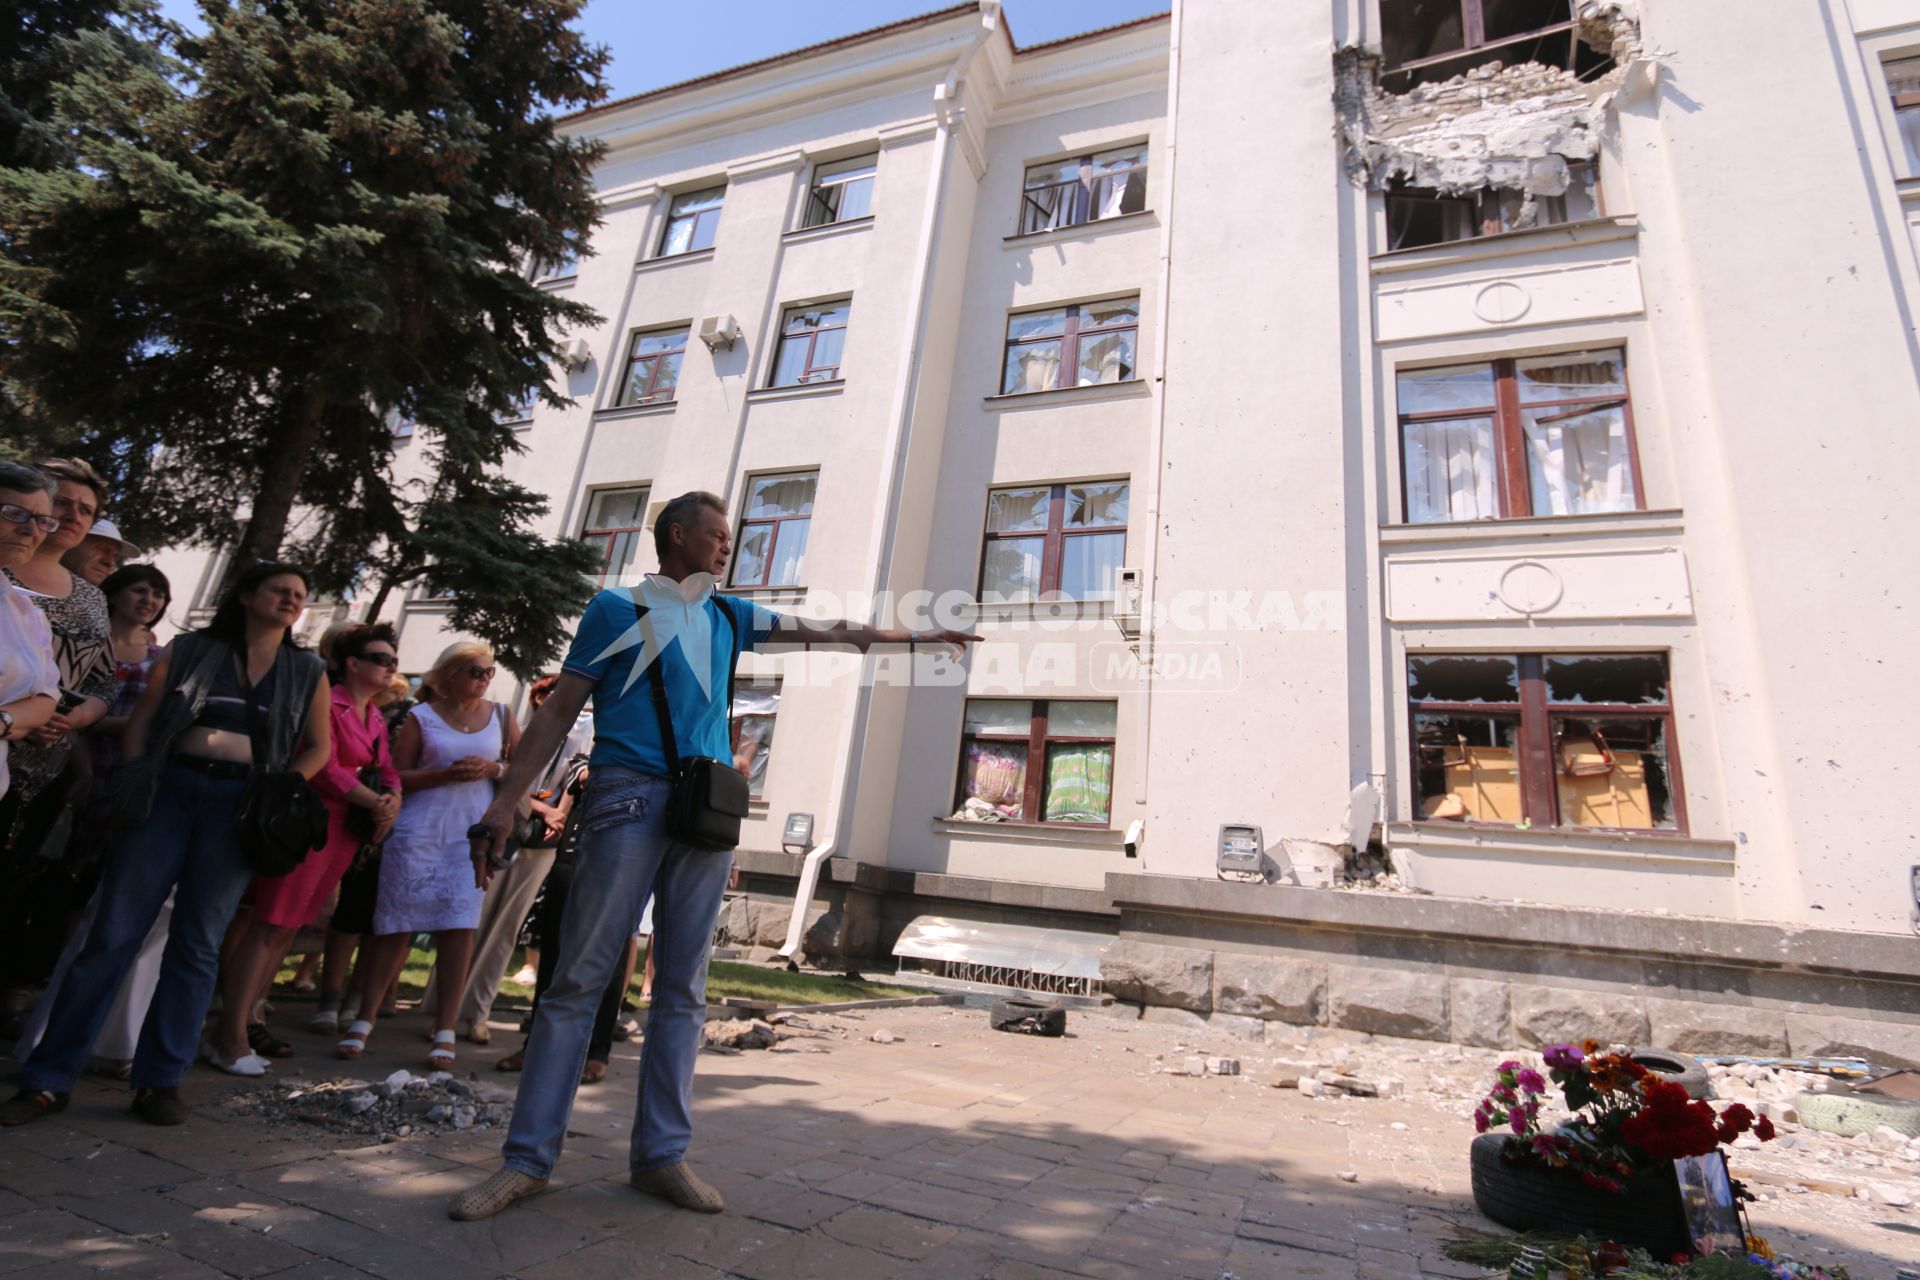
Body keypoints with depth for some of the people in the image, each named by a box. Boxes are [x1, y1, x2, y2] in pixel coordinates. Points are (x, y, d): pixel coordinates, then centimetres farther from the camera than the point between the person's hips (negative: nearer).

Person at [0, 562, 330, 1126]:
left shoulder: (307, 671, 9)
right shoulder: (188, 649, 8)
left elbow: (318, 746, 9)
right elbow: (142, 718, 6)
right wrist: (134, 775, -10)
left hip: (239, 804, 0)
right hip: (168, 790, 0)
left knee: (195, 944, 3)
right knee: (113, 932, 0)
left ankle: (159, 1080, 11)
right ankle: (48, 1078, 11)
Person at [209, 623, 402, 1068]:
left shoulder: (377, 719, 16)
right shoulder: (326, 703, -10)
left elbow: (388, 770, 12)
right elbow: (325, 767, -18)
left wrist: (393, 800, -8)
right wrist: (375, 803, -16)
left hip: (346, 830, 8)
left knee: (289, 927, 13)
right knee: (270, 925, -6)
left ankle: (245, 1019, 22)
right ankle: (230, 1033, -1)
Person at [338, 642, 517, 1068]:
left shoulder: (500, 715, 10)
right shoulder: (422, 716, 4)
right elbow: (397, 775, -1)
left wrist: (493, 769, -9)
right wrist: (447, 774, -14)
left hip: (472, 834, 1)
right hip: (419, 831, -1)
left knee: (459, 927, -4)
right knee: (396, 924, 1)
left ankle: (445, 1032, 2)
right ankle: (364, 1020, 14)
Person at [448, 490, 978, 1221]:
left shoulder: (728, 617, 19)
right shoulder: (618, 608, 5)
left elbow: (831, 632, 24)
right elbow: (561, 707, 2)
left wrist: (920, 639, 28)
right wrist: (505, 803, -5)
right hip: (628, 798, -4)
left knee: (683, 990, 6)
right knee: (578, 979, -3)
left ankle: (661, 1154, 15)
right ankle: (528, 1158, 9)